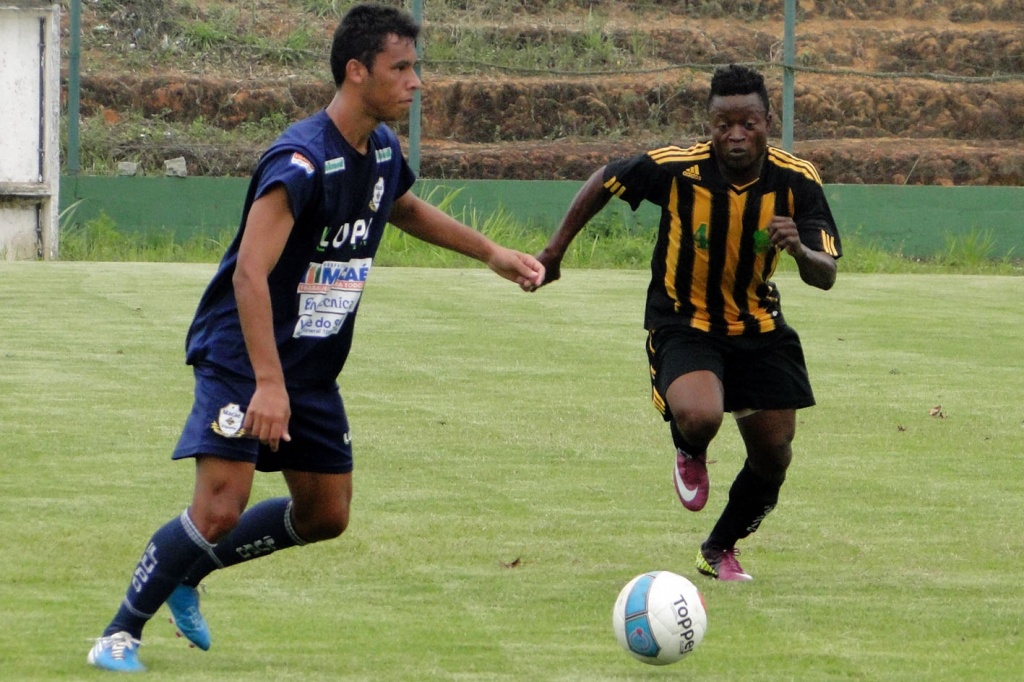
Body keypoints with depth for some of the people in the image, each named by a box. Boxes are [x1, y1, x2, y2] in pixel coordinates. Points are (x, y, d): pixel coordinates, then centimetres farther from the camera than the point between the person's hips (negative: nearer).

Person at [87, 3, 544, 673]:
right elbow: (250, 274, -31)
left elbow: (406, 209, 30)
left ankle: (184, 577, 26)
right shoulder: (301, 160, -24)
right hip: (241, 358, -9)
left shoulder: (383, 151, 4)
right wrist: (267, 384, -38)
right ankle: (119, 636, -5)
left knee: (325, 515, 10)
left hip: (313, 366, 9)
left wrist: (492, 252, 27)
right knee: (221, 509, -19)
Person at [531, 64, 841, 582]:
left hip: (758, 328, 4)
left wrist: (801, 251, -42)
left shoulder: (796, 181, -16)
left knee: (773, 458, 6)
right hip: (683, 322, -3)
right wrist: (556, 249, 2)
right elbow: (604, 181, -4)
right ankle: (689, 452, 8)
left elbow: (825, 277, -19)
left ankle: (719, 551, 34)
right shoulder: (676, 168, -23)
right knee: (699, 418, -32)